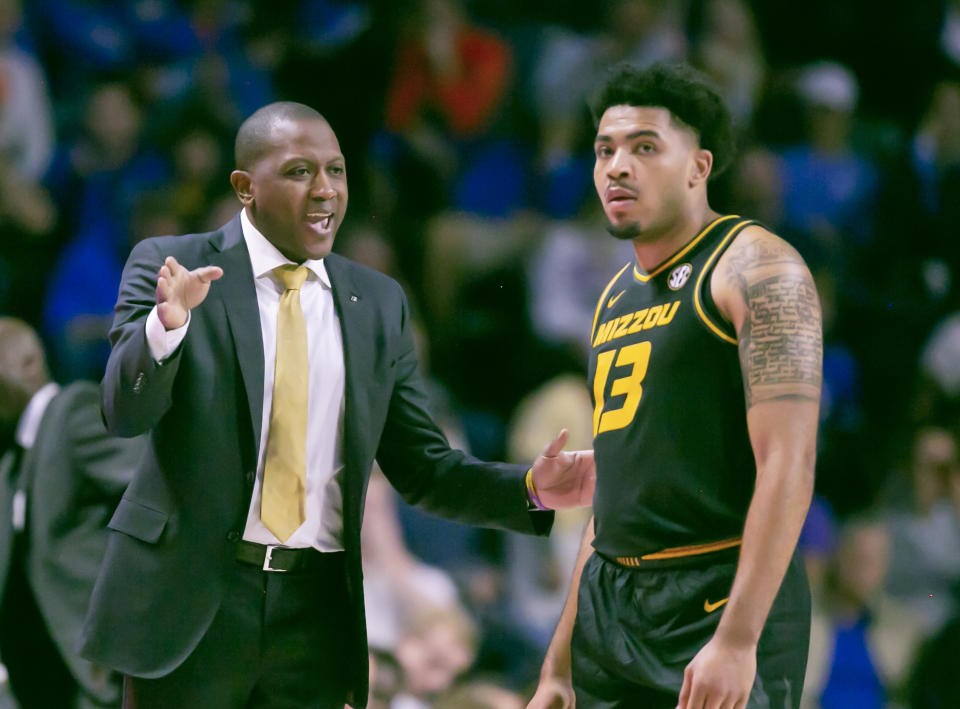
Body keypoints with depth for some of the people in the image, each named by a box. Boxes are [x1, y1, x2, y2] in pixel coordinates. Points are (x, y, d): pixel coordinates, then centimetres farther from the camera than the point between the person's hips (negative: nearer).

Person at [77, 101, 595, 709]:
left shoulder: (379, 302, 9)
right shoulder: (171, 267, -1)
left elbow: (423, 469, 11)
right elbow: (126, 412, -12)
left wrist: (532, 489, -5)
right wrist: (168, 321, -31)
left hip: (315, 611, 3)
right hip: (188, 601, -3)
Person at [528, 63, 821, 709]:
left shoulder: (755, 266, -7)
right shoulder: (618, 297, 18)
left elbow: (789, 462, -16)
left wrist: (738, 638, -23)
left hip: (719, 602, -8)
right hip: (611, 608, 8)